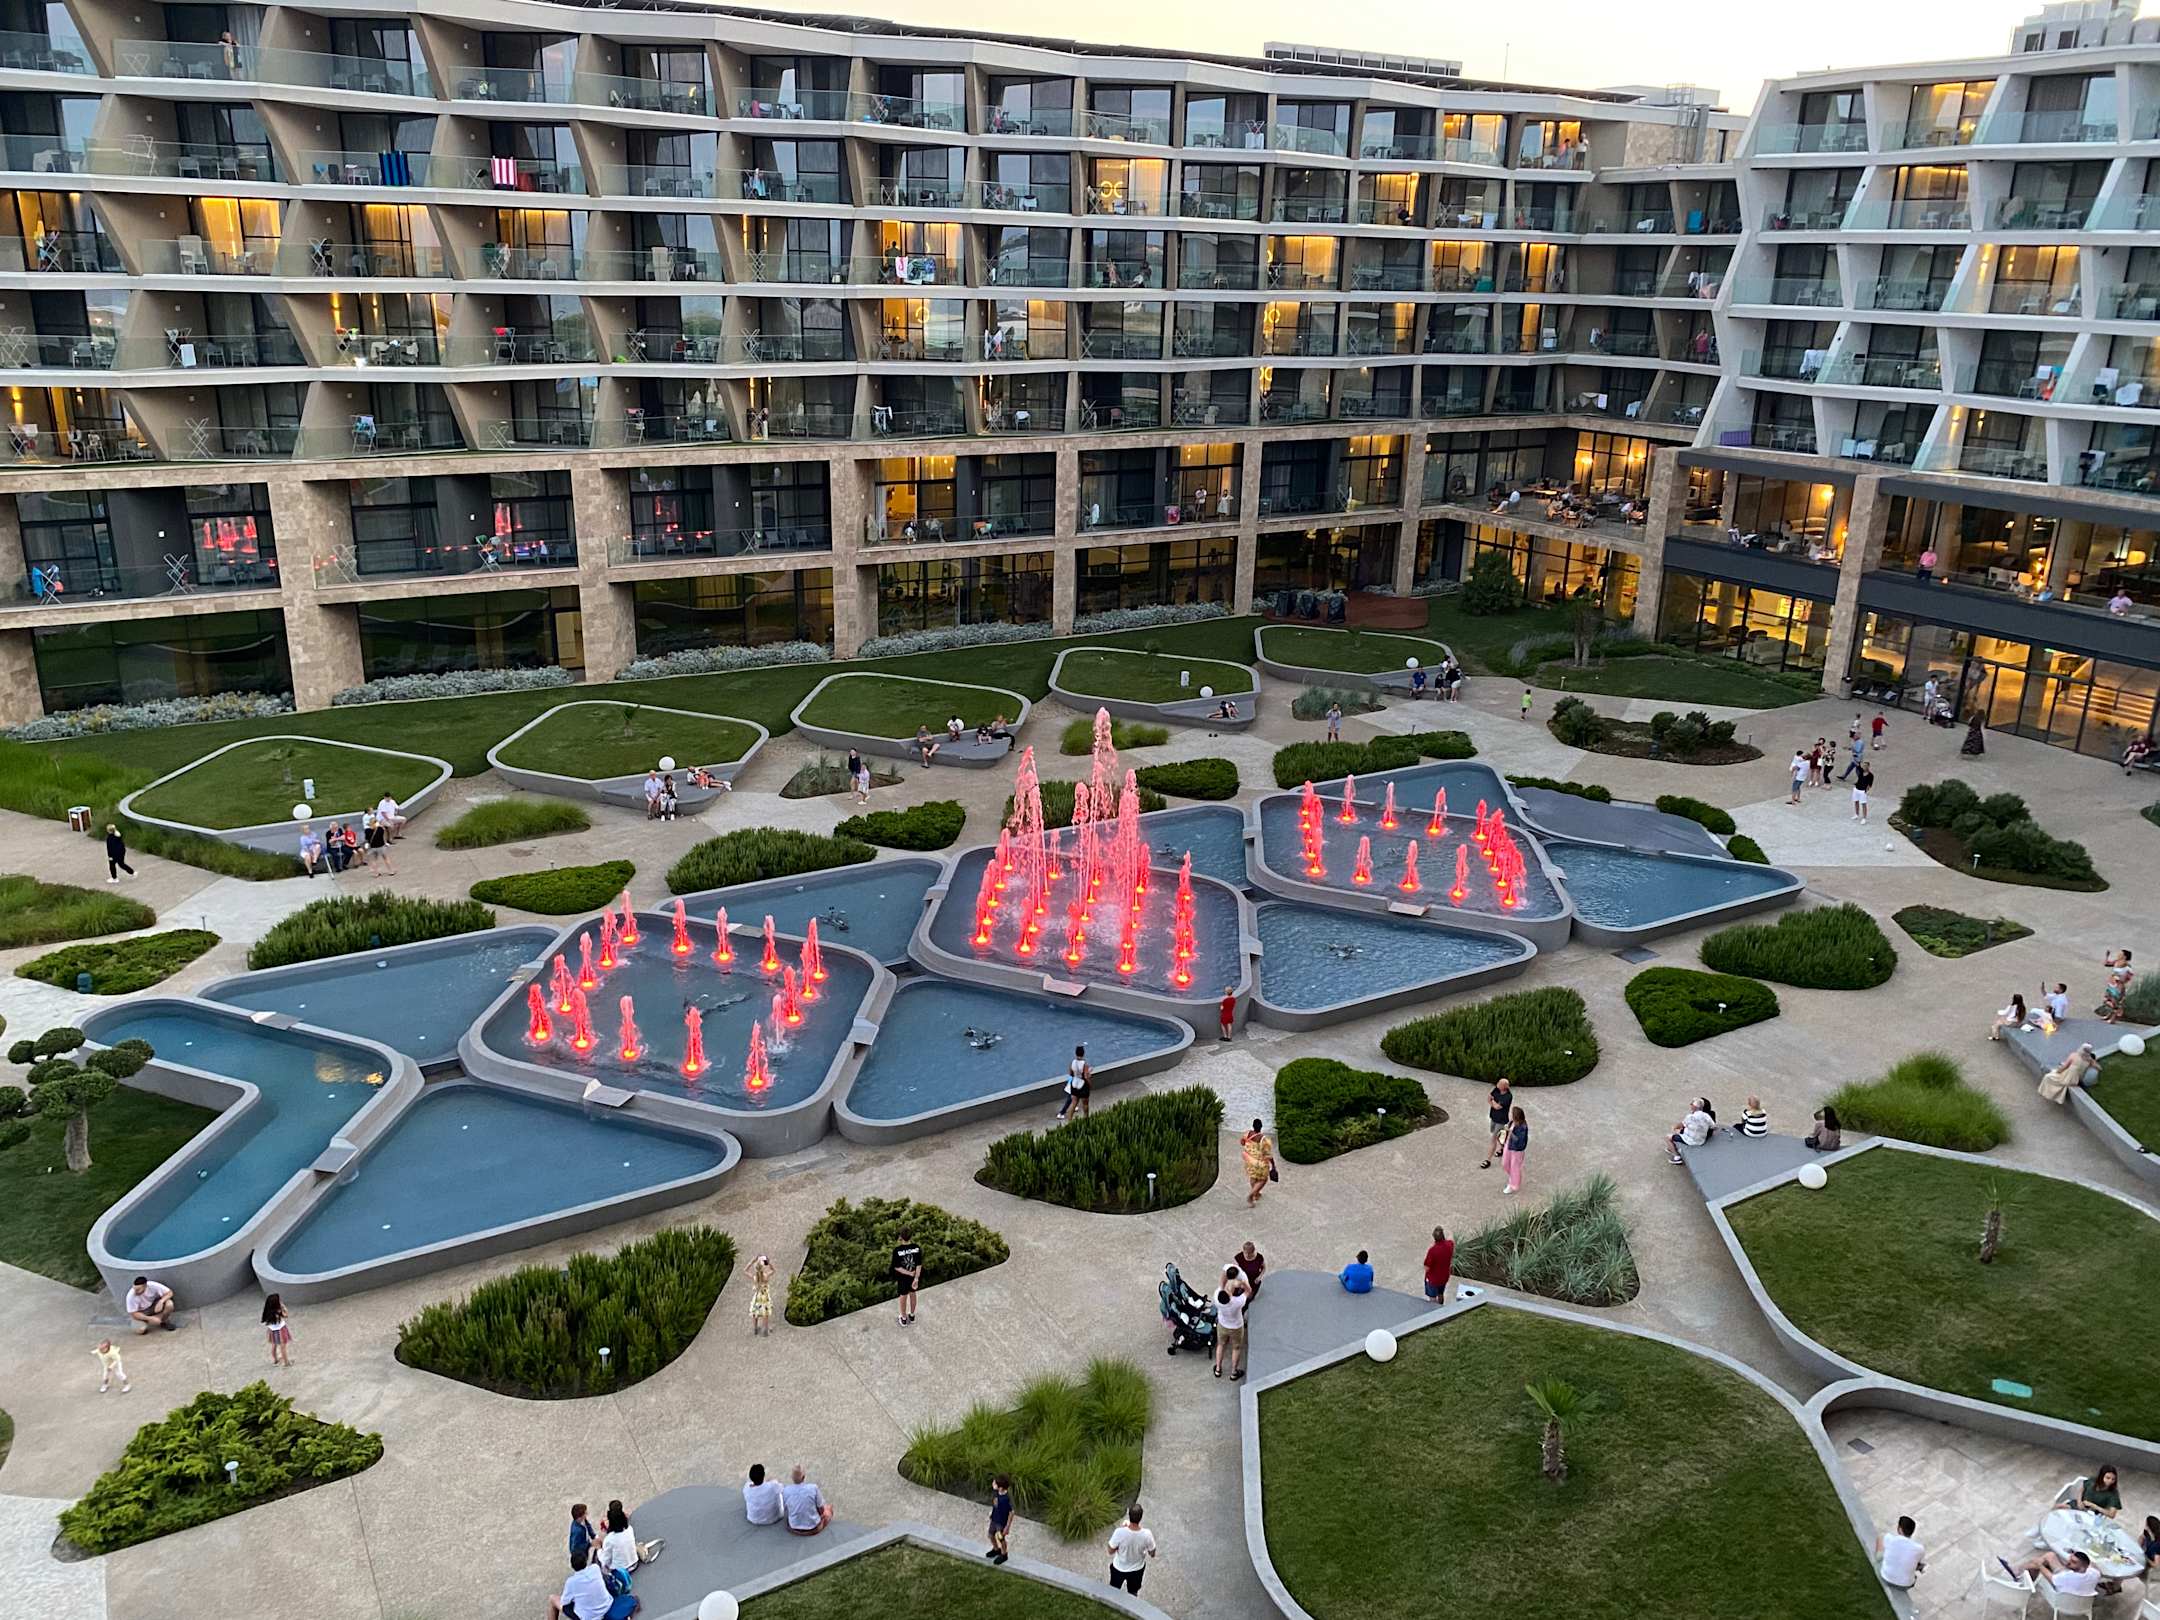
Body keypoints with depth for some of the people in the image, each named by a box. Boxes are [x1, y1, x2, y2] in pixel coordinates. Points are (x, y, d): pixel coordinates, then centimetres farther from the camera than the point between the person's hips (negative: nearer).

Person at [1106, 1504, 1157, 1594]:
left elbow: (1111, 1551, -17)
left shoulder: (1120, 1532, -36)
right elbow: (1152, 1554, -13)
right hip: (1137, 1569, 1)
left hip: (1119, 1568, -1)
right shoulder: (1147, 1534, -32)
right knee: (1133, 1593, 30)